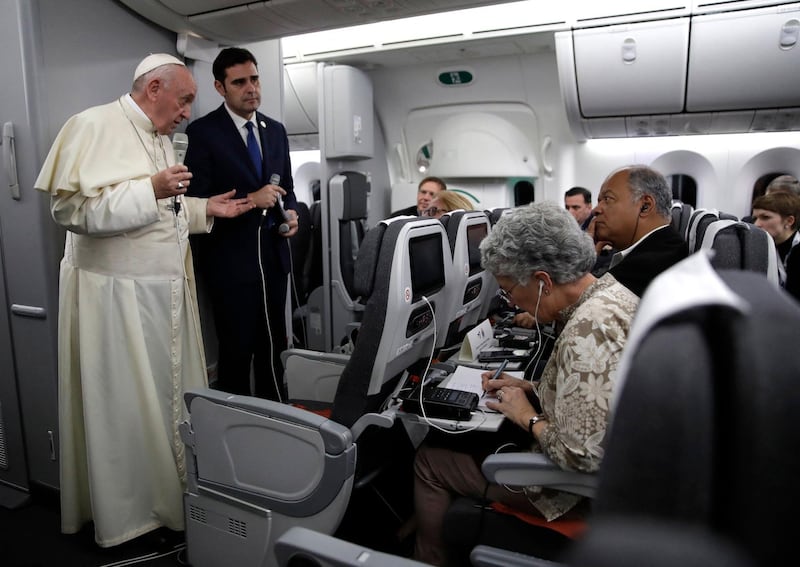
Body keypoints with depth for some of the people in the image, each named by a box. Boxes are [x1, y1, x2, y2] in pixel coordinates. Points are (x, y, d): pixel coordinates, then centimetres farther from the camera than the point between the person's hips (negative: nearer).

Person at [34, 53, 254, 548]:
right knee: (124, 408, 3)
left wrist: (206, 208, 10)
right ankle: (126, 512, 21)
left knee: (171, 394, 15)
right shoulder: (94, 127, -11)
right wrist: (151, 189, -25)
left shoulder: (160, 139, 15)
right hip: (117, 296, -8)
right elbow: (71, 206, -20)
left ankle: (173, 493, 32)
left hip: (167, 292, 8)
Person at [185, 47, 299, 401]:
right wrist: (250, 200, -22)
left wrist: (290, 212, -2)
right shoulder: (203, 131, -7)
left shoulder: (275, 130, 11)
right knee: (236, 350, 5)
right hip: (230, 259, -5)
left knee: (274, 346, 15)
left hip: (272, 255, 6)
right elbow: (197, 199, -12)